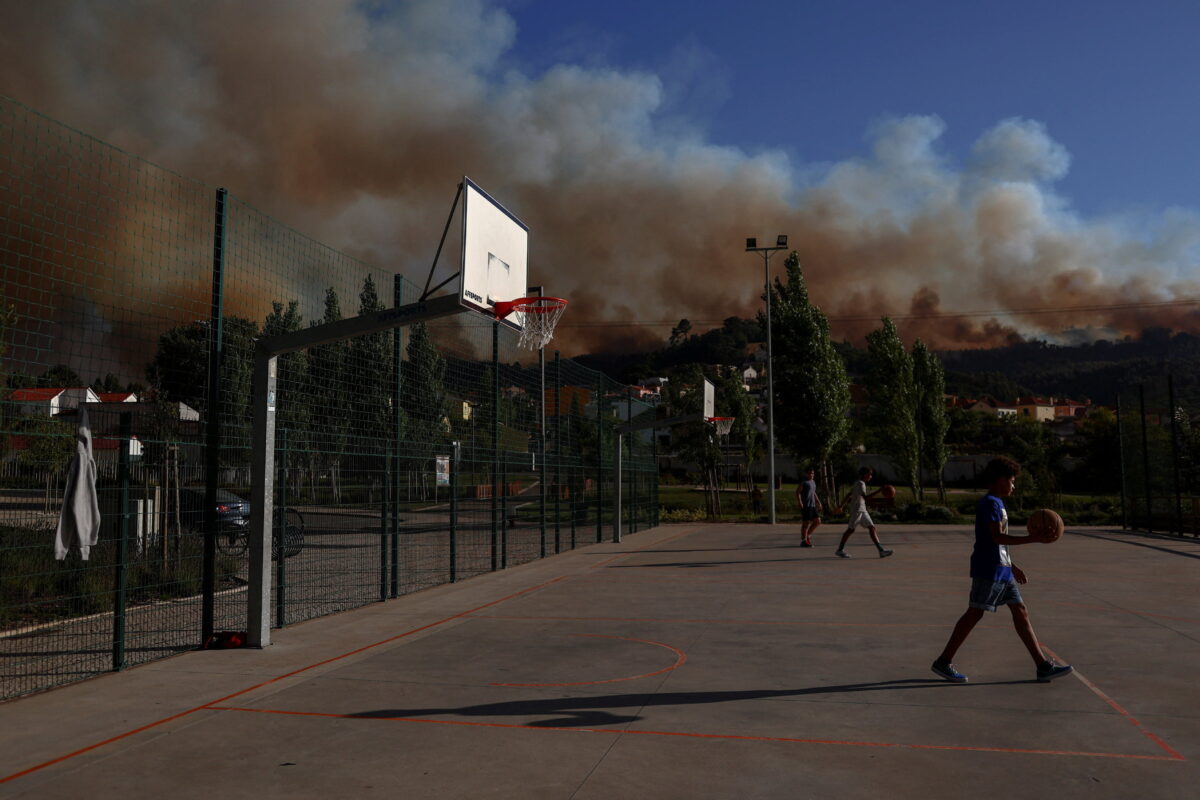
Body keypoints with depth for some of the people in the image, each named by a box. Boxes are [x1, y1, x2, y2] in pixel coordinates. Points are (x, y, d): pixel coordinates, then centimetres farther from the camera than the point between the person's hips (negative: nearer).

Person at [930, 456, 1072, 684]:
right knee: (974, 614, -5)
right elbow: (998, 537, -23)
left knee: (1021, 612, 8)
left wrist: (1012, 566, 24)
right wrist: (1032, 539, -28)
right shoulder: (990, 503, -13)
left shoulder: (996, 503, 18)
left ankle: (1043, 667, 11)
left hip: (1002, 570, 10)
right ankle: (943, 662, 1)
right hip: (988, 570, -10)